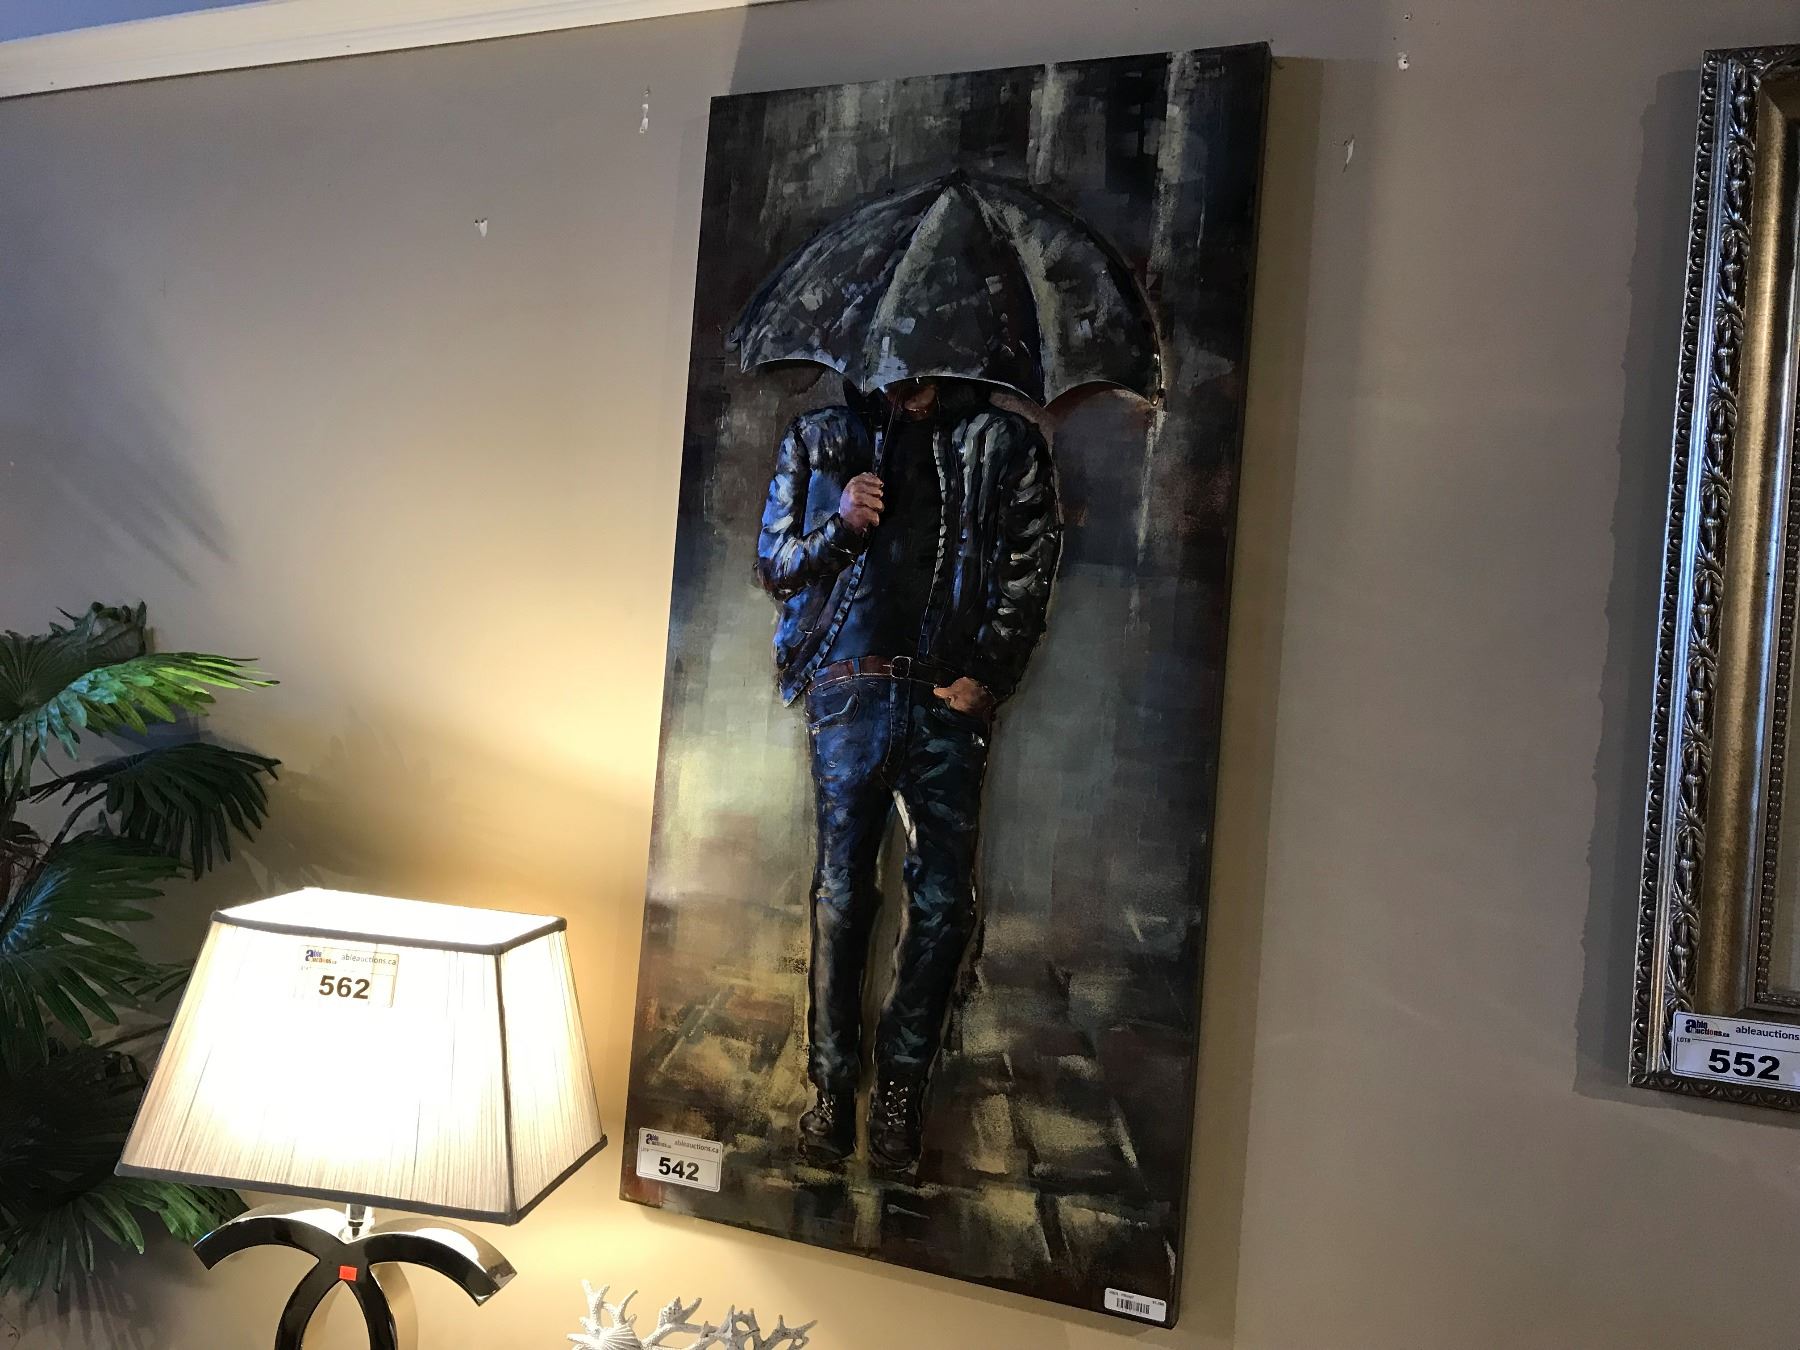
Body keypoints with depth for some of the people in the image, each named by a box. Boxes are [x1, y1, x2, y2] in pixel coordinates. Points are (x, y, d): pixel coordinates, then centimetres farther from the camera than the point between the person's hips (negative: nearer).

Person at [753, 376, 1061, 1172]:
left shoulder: (1002, 443, 11)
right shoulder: (819, 439, 14)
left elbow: (1031, 570, 5)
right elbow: (773, 567, 13)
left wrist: (987, 675, -6)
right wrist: (841, 525, -6)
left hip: (948, 697, 0)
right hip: (849, 693, 1)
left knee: (943, 898, -1)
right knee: (842, 893, 3)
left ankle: (902, 1080, 15)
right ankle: (833, 1082, 16)